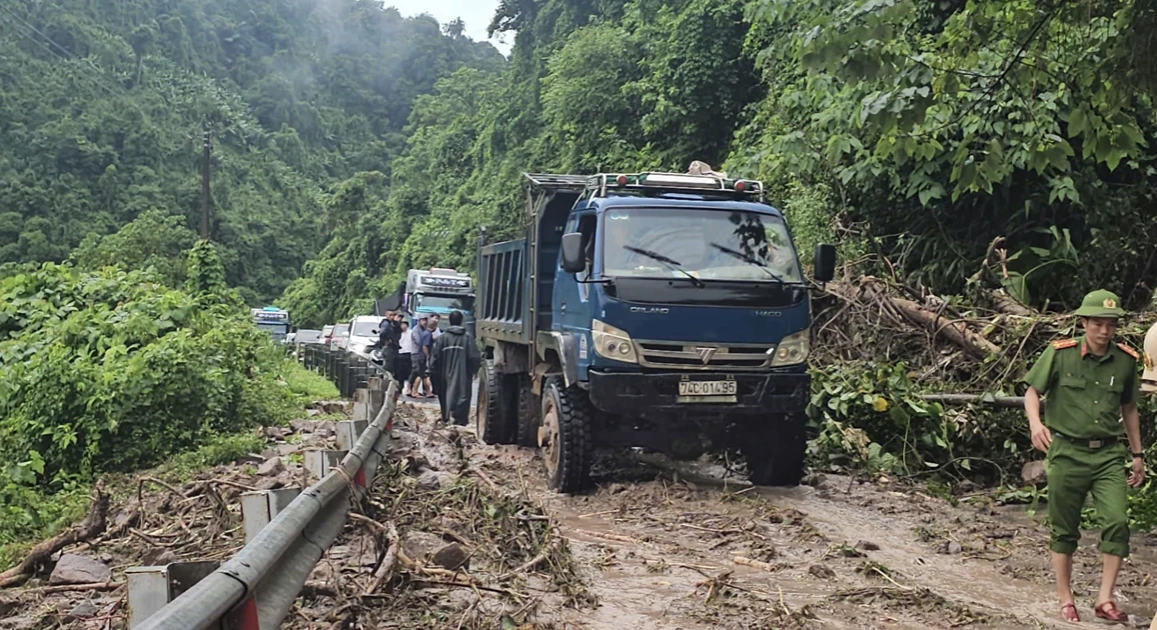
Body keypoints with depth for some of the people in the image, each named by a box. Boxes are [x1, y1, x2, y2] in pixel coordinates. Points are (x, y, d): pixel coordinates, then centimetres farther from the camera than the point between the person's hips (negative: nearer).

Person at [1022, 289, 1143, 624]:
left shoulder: (1126, 360, 3)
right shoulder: (1059, 353, -7)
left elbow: (1129, 409, 15)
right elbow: (1032, 392, 1)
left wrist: (1137, 453, 19)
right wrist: (1035, 423, -19)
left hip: (1109, 454, 2)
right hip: (1067, 452, -2)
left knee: (1117, 523, -13)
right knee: (1064, 530, 7)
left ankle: (1105, 599, -2)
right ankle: (1065, 600, 20)